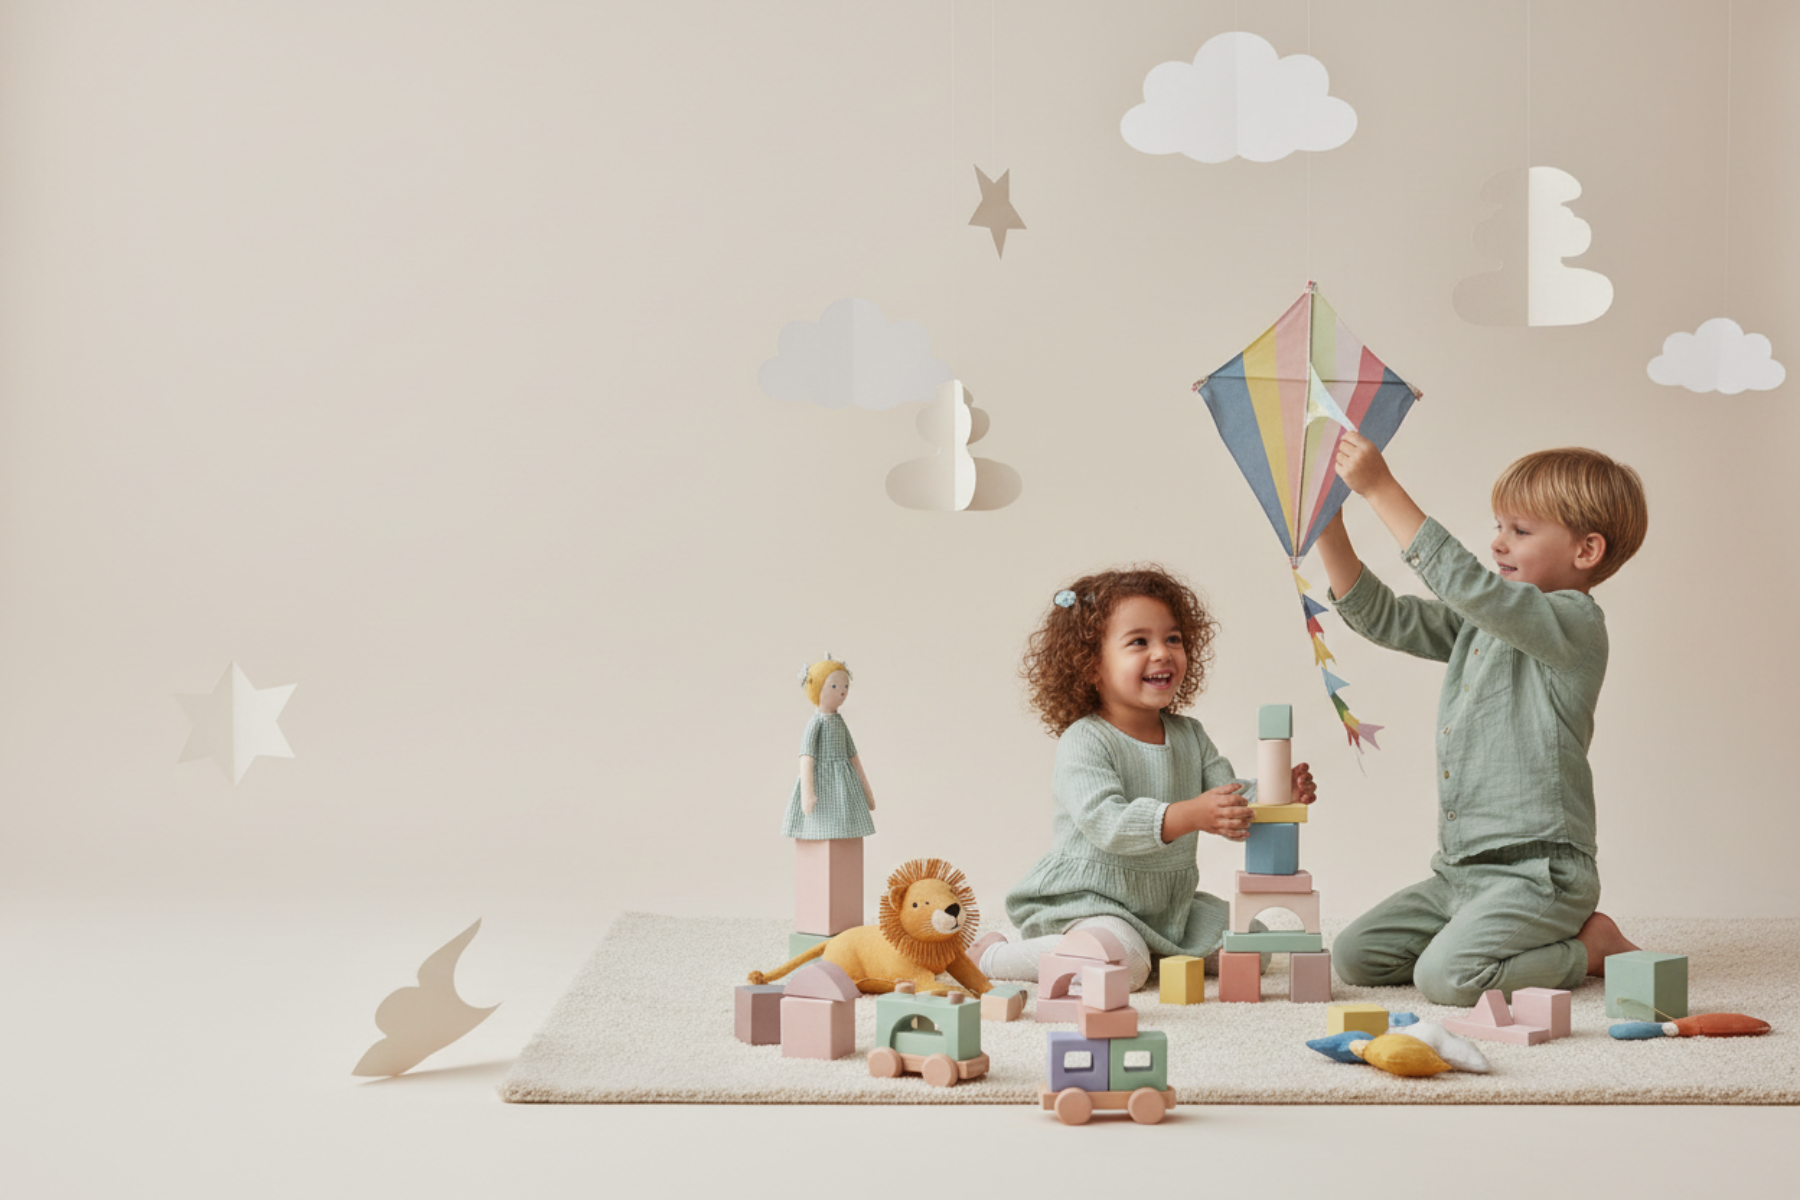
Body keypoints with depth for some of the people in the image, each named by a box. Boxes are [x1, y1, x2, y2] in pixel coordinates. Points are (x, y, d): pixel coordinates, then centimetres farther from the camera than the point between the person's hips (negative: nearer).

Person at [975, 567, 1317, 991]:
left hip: (1169, 904, 8)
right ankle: (993, 956, -11)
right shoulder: (1085, 742, -18)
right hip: (1086, 902, -7)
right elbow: (1106, 822, -31)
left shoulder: (1189, 736, 7)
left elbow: (1232, 797, 4)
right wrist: (1192, 815, -43)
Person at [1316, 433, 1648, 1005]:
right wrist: (1328, 524, 2)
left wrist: (1381, 487, -26)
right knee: (1352, 957, 4)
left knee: (1445, 976, -26)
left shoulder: (1572, 622, -14)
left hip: (1538, 873, -9)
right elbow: (1382, 617, 13)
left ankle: (1591, 949, -1)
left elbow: (1462, 581, -26)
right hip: (1461, 871, 9)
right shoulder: (1481, 621, 14)